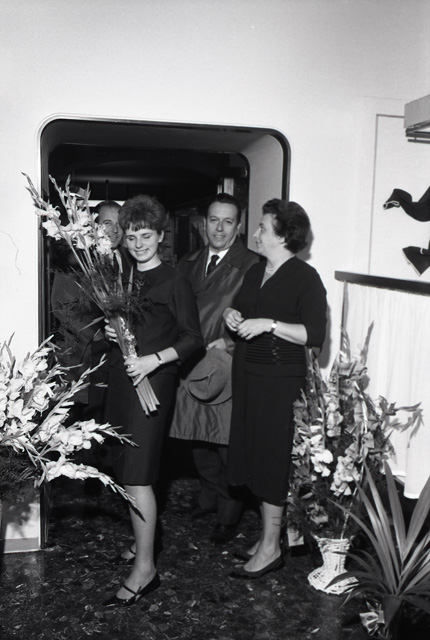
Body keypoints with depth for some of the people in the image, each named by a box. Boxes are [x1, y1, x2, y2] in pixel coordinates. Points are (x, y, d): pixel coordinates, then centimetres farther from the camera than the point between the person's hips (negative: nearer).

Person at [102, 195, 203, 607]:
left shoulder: (174, 282, -6)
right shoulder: (120, 277, 12)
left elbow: (192, 338, -7)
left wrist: (154, 359, -19)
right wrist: (110, 331, 0)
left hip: (153, 381, -7)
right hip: (120, 376, 7)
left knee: (136, 475, -8)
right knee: (125, 470, 12)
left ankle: (144, 569, 0)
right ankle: (142, 539, 31)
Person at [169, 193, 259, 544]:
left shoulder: (251, 265, -7)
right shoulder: (189, 264, 13)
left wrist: (226, 342, -17)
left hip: (228, 367, -5)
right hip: (192, 363, 6)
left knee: (228, 442, 1)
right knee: (199, 439, 16)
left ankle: (229, 514, 19)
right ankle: (211, 495, 39)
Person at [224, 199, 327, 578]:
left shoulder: (305, 278, -11)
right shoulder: (256, 273, 13)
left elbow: (315, 334, -19)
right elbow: (240, 308, 26)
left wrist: (269, 324, -23)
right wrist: (234, 316, 3)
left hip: (281, 379, -8)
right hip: (248, 375, 8)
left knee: (272, 460, -1)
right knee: (254, 455, 12)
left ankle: (271, 548, 12)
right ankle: (267, 536, 26)